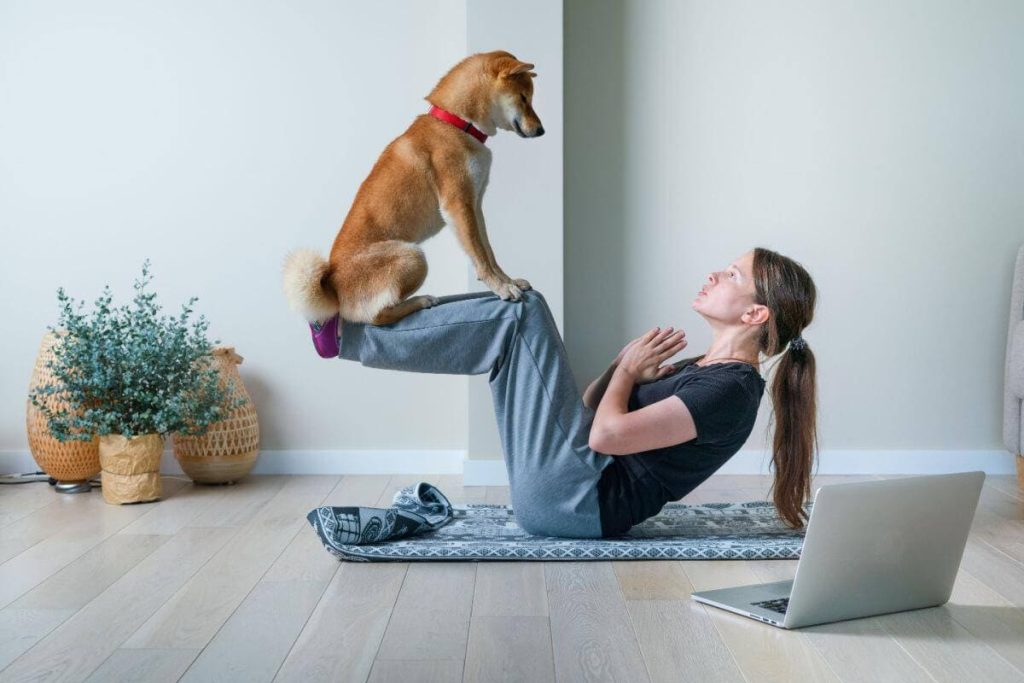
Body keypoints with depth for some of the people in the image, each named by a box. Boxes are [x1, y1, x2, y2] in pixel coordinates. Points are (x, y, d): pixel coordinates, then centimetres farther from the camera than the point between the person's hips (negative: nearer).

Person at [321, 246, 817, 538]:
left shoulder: (729, 390, -15)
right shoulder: (704, 371, 15)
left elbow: (606, 435, -22)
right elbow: (592, 413, 19)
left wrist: (628, 370, -4)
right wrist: (625, 368, -1)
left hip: (577, 503, -10)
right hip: (567, 498, 10)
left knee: (523, 312, -11)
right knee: (517, 312, 8)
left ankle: (347, 334, -5)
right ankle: (353, 325, 7)